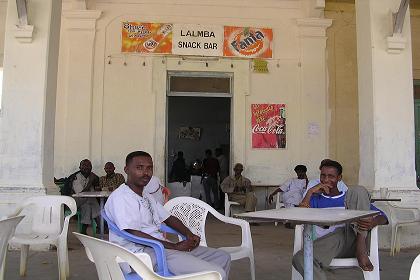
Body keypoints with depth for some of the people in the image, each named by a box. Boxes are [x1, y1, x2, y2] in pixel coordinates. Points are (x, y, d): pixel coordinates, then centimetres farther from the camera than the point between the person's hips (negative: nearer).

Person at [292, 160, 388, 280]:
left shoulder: (351, 197, 27)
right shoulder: (316, 200, 26)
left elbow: (382, 216, 15)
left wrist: (373, 223, -9)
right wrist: (310, 192, 4)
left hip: (353, 238, 0)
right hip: (328, 242, 0)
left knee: (358, 191, -12)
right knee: (300, 259, -33)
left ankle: (361, 249, -20)